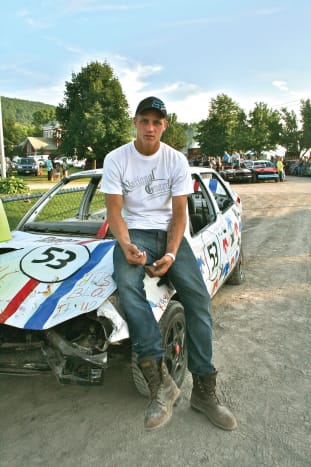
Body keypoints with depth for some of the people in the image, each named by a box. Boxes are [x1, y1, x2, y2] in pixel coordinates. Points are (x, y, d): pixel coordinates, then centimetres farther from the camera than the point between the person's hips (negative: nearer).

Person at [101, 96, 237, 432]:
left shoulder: (177, 161, 2)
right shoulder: (115, 160, -1)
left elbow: (179, 213, 0)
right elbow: (114, 211, -4)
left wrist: (171, 254, -15)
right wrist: (126, 245, -23)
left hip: (169, 231, 2)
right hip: (133, 233, -1)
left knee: (198, 295, -18)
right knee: (127, 284, -34)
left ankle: (204, 391, -8)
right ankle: (160, 381, -31)